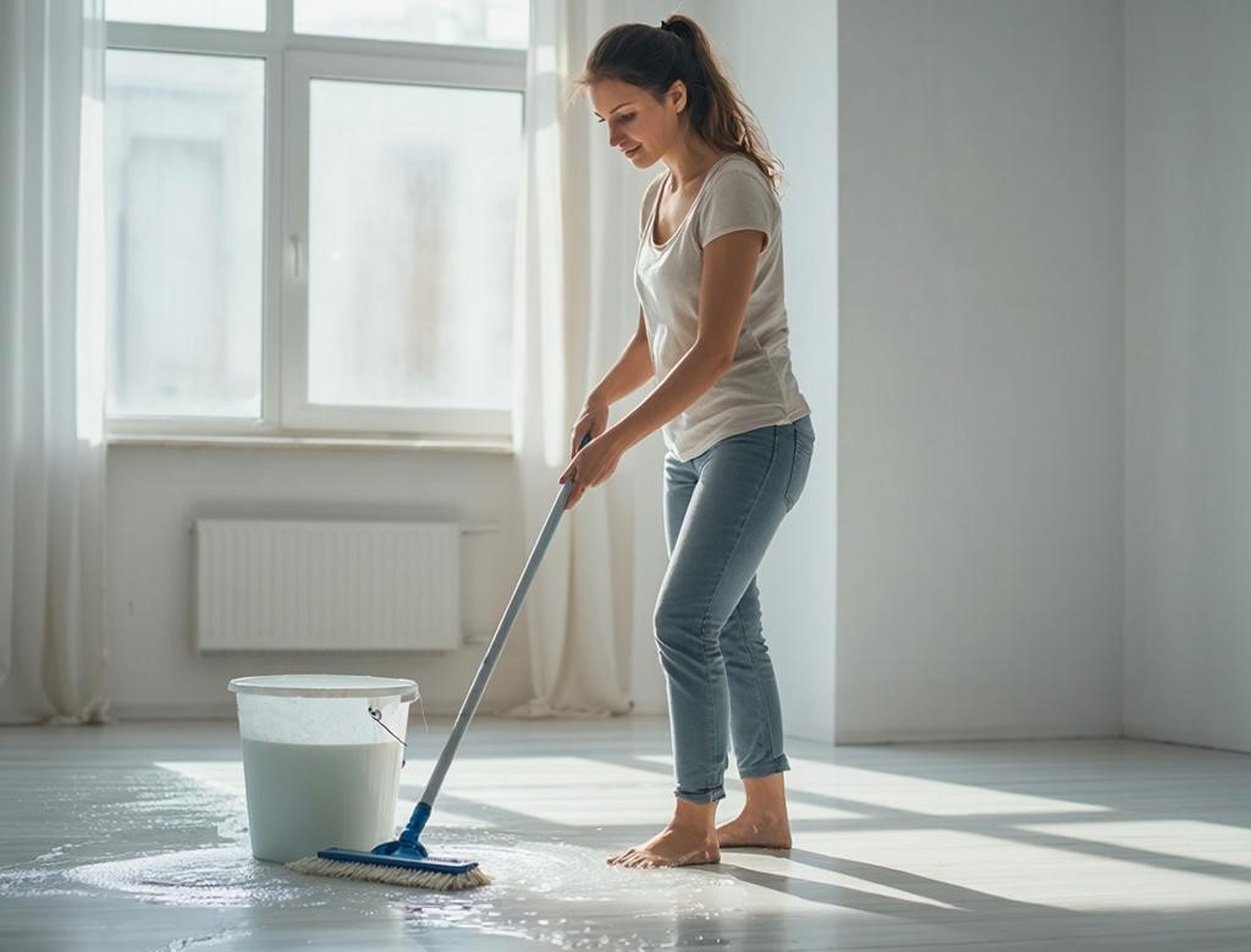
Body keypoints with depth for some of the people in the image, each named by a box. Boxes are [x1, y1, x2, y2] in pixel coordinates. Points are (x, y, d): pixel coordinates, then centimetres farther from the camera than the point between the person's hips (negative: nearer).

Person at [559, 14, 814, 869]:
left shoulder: (733, 188, -16)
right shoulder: (660, 196, 11)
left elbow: (714, 350, -22)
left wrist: (619, 440, -24)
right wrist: (601, 397, 0)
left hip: (757, 437, -9)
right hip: (693, 446, 9)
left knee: (685, 621, -13)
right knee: (730, 629, 12)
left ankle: (693, 825, -3)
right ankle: (766, 811, 22)